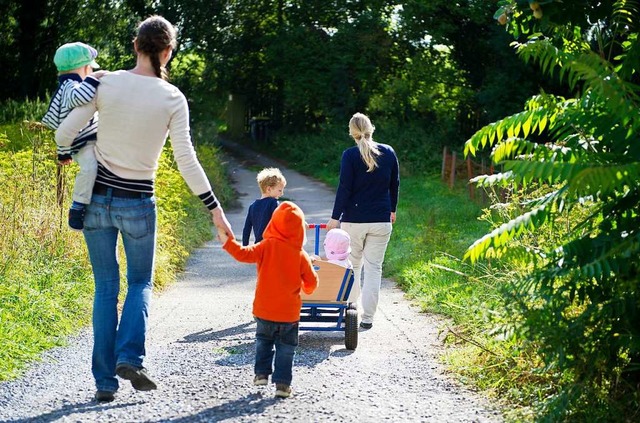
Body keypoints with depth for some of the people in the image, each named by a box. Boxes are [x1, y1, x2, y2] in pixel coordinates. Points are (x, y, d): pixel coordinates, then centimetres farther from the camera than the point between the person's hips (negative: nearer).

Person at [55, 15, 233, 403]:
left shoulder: (106, 83, -6)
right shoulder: (172, 98, -8)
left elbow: (64, 135, -5)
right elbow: (186, 160, -9)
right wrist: (215, 208, -2)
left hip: (97, 199, 1)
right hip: (138, 203, -1)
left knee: (106, 287, 11)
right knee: (141, 282, 17)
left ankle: (104, 380, 9)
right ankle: (130, 357, -6)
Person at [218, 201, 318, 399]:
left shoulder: (267, 246, -10)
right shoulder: (301, 255, -6)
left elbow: (244, 254, -19)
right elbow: (311, 281, 0)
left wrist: (227, 242, -10)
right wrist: (307, 288, 23)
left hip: (264, 310, 0)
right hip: (289, 313, 0)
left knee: (263, 341, 22)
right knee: (286, 348, 7)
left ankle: (262, 373, 19)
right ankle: (282, 382, 1)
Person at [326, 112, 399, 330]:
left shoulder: (350, 155, -9)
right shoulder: (388, 152, 1)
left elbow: (344, 188, -11)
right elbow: (394, 184, 11)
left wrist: (335, 217, -5)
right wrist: (392, 209, 25)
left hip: (354, 220, -2)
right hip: (381, 220, 2)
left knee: (353, 266, 15)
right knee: (374, 268, 5)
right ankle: (367, 318, 3)